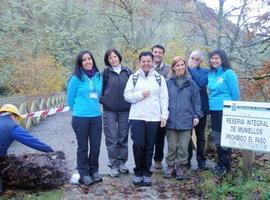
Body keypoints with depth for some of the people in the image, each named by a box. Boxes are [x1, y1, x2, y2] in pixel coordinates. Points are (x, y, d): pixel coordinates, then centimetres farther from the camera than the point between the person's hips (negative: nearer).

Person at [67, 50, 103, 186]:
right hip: (80, 118, -4)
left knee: (96, 146, 10)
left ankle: (94, 170, 28)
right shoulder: (76, 78, -6)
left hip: (96, 116, 4)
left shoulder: (99, 77, 5)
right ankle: (84, 173, 20)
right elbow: (70, 99, 3)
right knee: (83, 147, 6)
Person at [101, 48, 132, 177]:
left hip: (125, 109, 2)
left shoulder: (127, 71, 4)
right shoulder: (106, 73, -1)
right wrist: (103, 100, -8)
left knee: (123, 137, 10)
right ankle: (114, 165, 13)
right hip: (109, 110, -2)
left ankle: (122, 162, 24)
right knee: (111, 138, 2)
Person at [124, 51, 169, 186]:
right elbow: (127, 96, 2)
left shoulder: (159, 78, 8)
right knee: (138, 145, -5)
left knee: (149, 147, 6)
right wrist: (141, 94, -11)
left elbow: (164, 98, 4)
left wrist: (164, 115, -3)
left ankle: (146, 173, 20)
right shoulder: (133, 77, 6)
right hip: (137, 117, -1)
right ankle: (138, 172, 14)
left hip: (154, 118, 1)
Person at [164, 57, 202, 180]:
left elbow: (196, 100, 5)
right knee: (172, 146, 8)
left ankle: (180, 167, 17)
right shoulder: (169, 83, 4)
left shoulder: (191, 83, 4)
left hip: (186, 120, 0)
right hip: (171, 120, 0)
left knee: (183, 146, 5)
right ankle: (170, 166, 21)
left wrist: (196, 115, -1)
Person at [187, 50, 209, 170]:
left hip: (200, 108, -1)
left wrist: (193, 69, -12)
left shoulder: (204, 71, 2)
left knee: (200, 136, 10)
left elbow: (202, 83, -19)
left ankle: (201, 160, 20)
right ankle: (187, 159, 21)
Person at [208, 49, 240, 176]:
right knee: (216, 139, 14)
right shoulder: (210, 74, 9)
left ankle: (226, 166, 11)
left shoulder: (229, 73, -10)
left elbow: (235, 94, -7)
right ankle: (220, 163, 28)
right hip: (213, 111, 7)